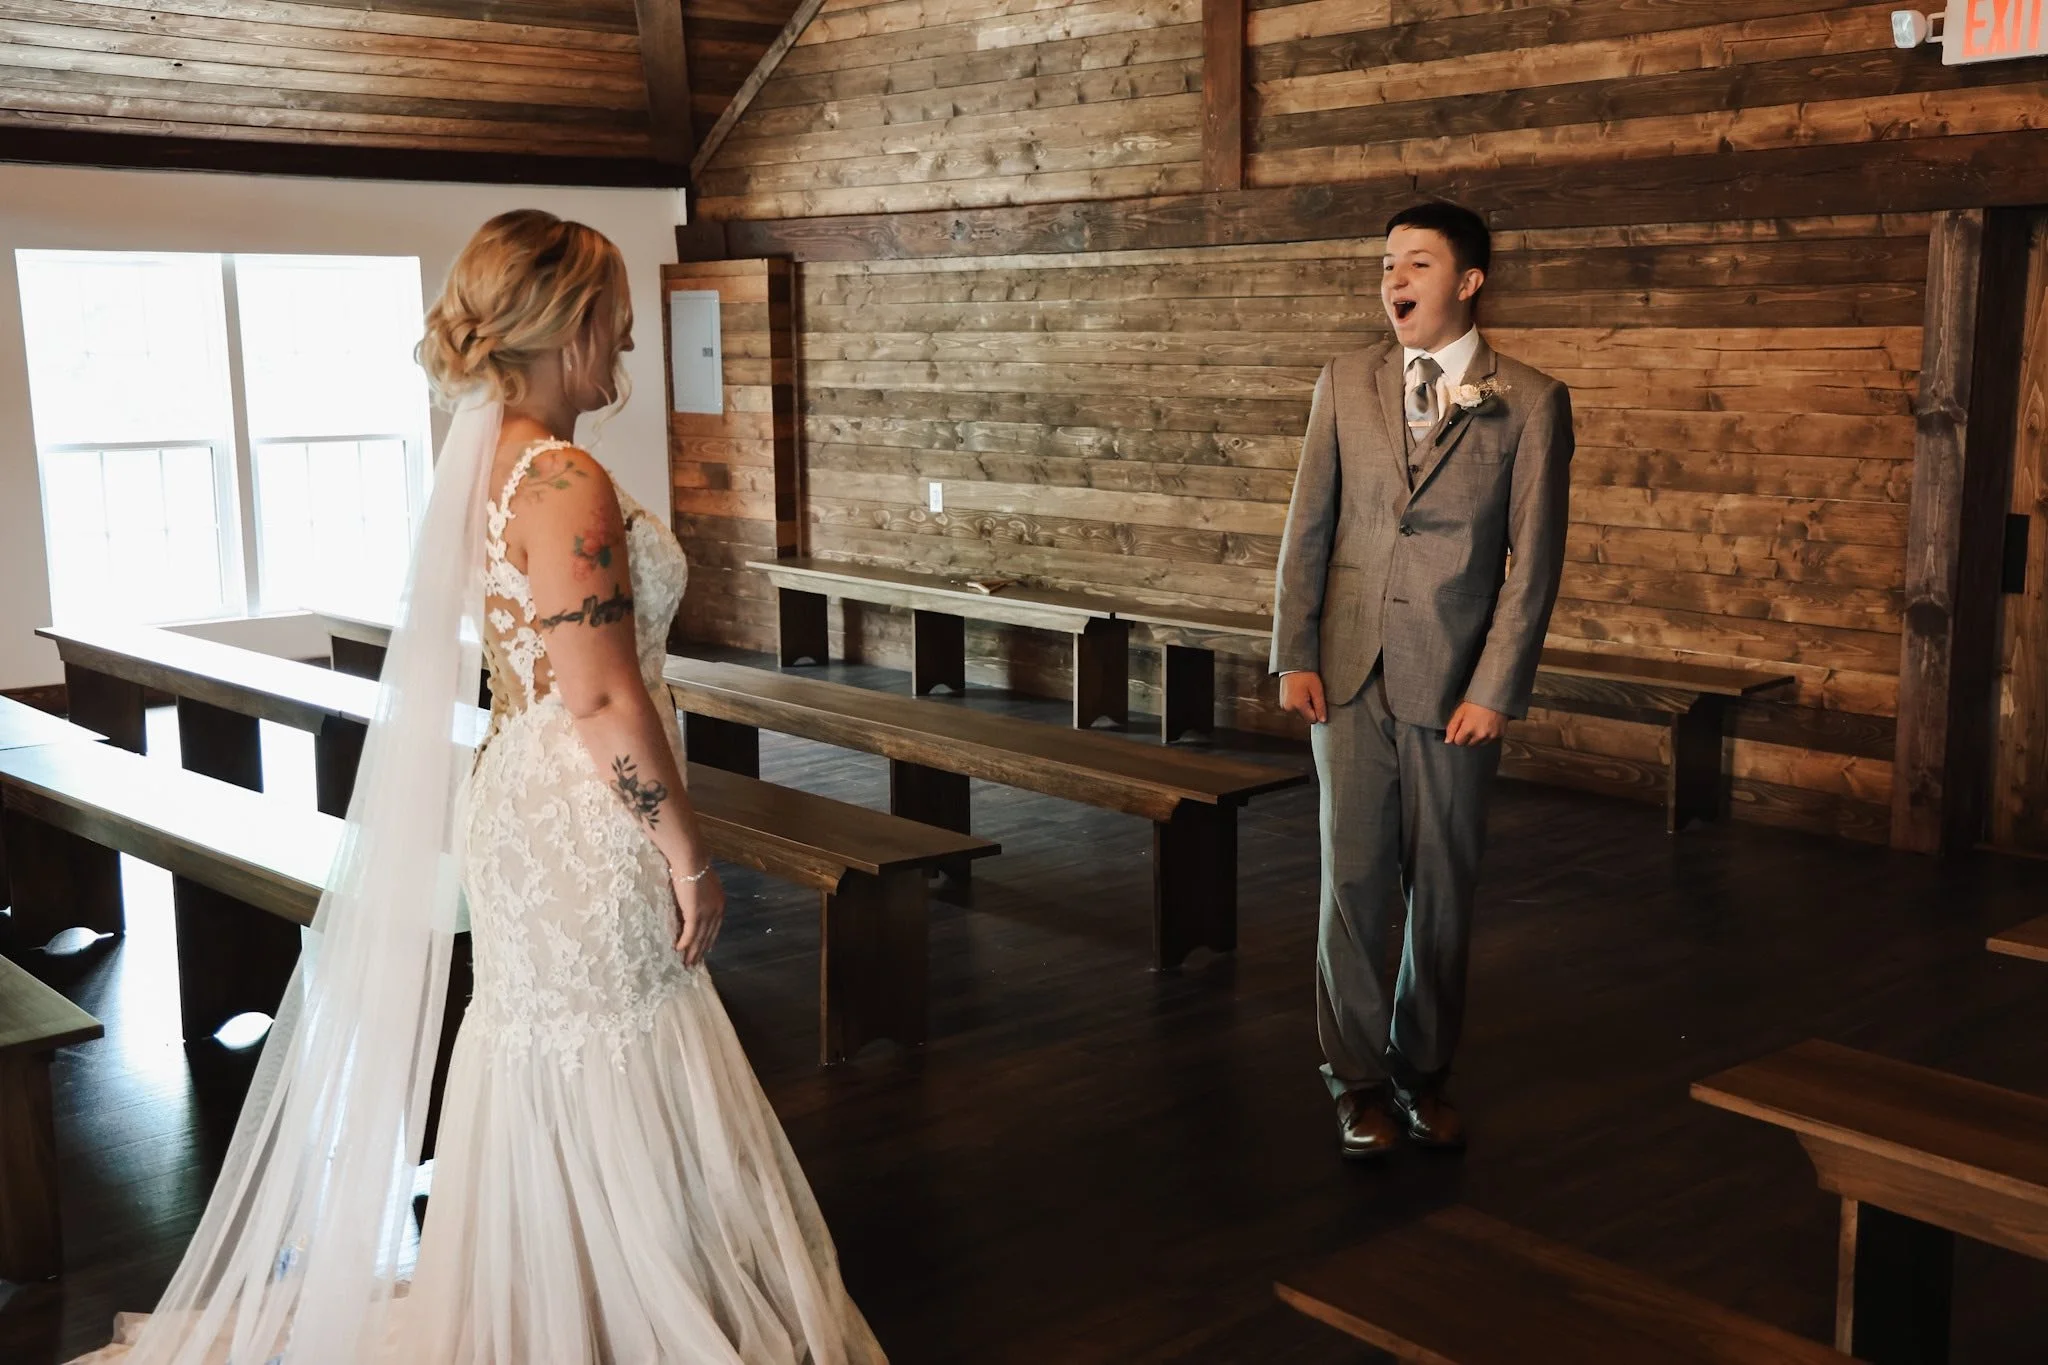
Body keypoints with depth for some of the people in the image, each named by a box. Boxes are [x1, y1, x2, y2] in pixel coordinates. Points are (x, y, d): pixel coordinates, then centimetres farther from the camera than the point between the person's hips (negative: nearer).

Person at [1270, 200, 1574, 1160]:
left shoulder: (1529, 403, -3)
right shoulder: (1346, 384, 5)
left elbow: (1534, 558, -4)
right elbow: (1307, 528, 6)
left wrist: (1497, 689, -9)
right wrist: (1294, 656, 0)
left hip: (1454, 682, -1)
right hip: (1350, 673, 2)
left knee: (1443, 885, 8)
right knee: (1354, 877, 3)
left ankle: (1424, 1072, 25)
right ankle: (1360, 1079, 16)